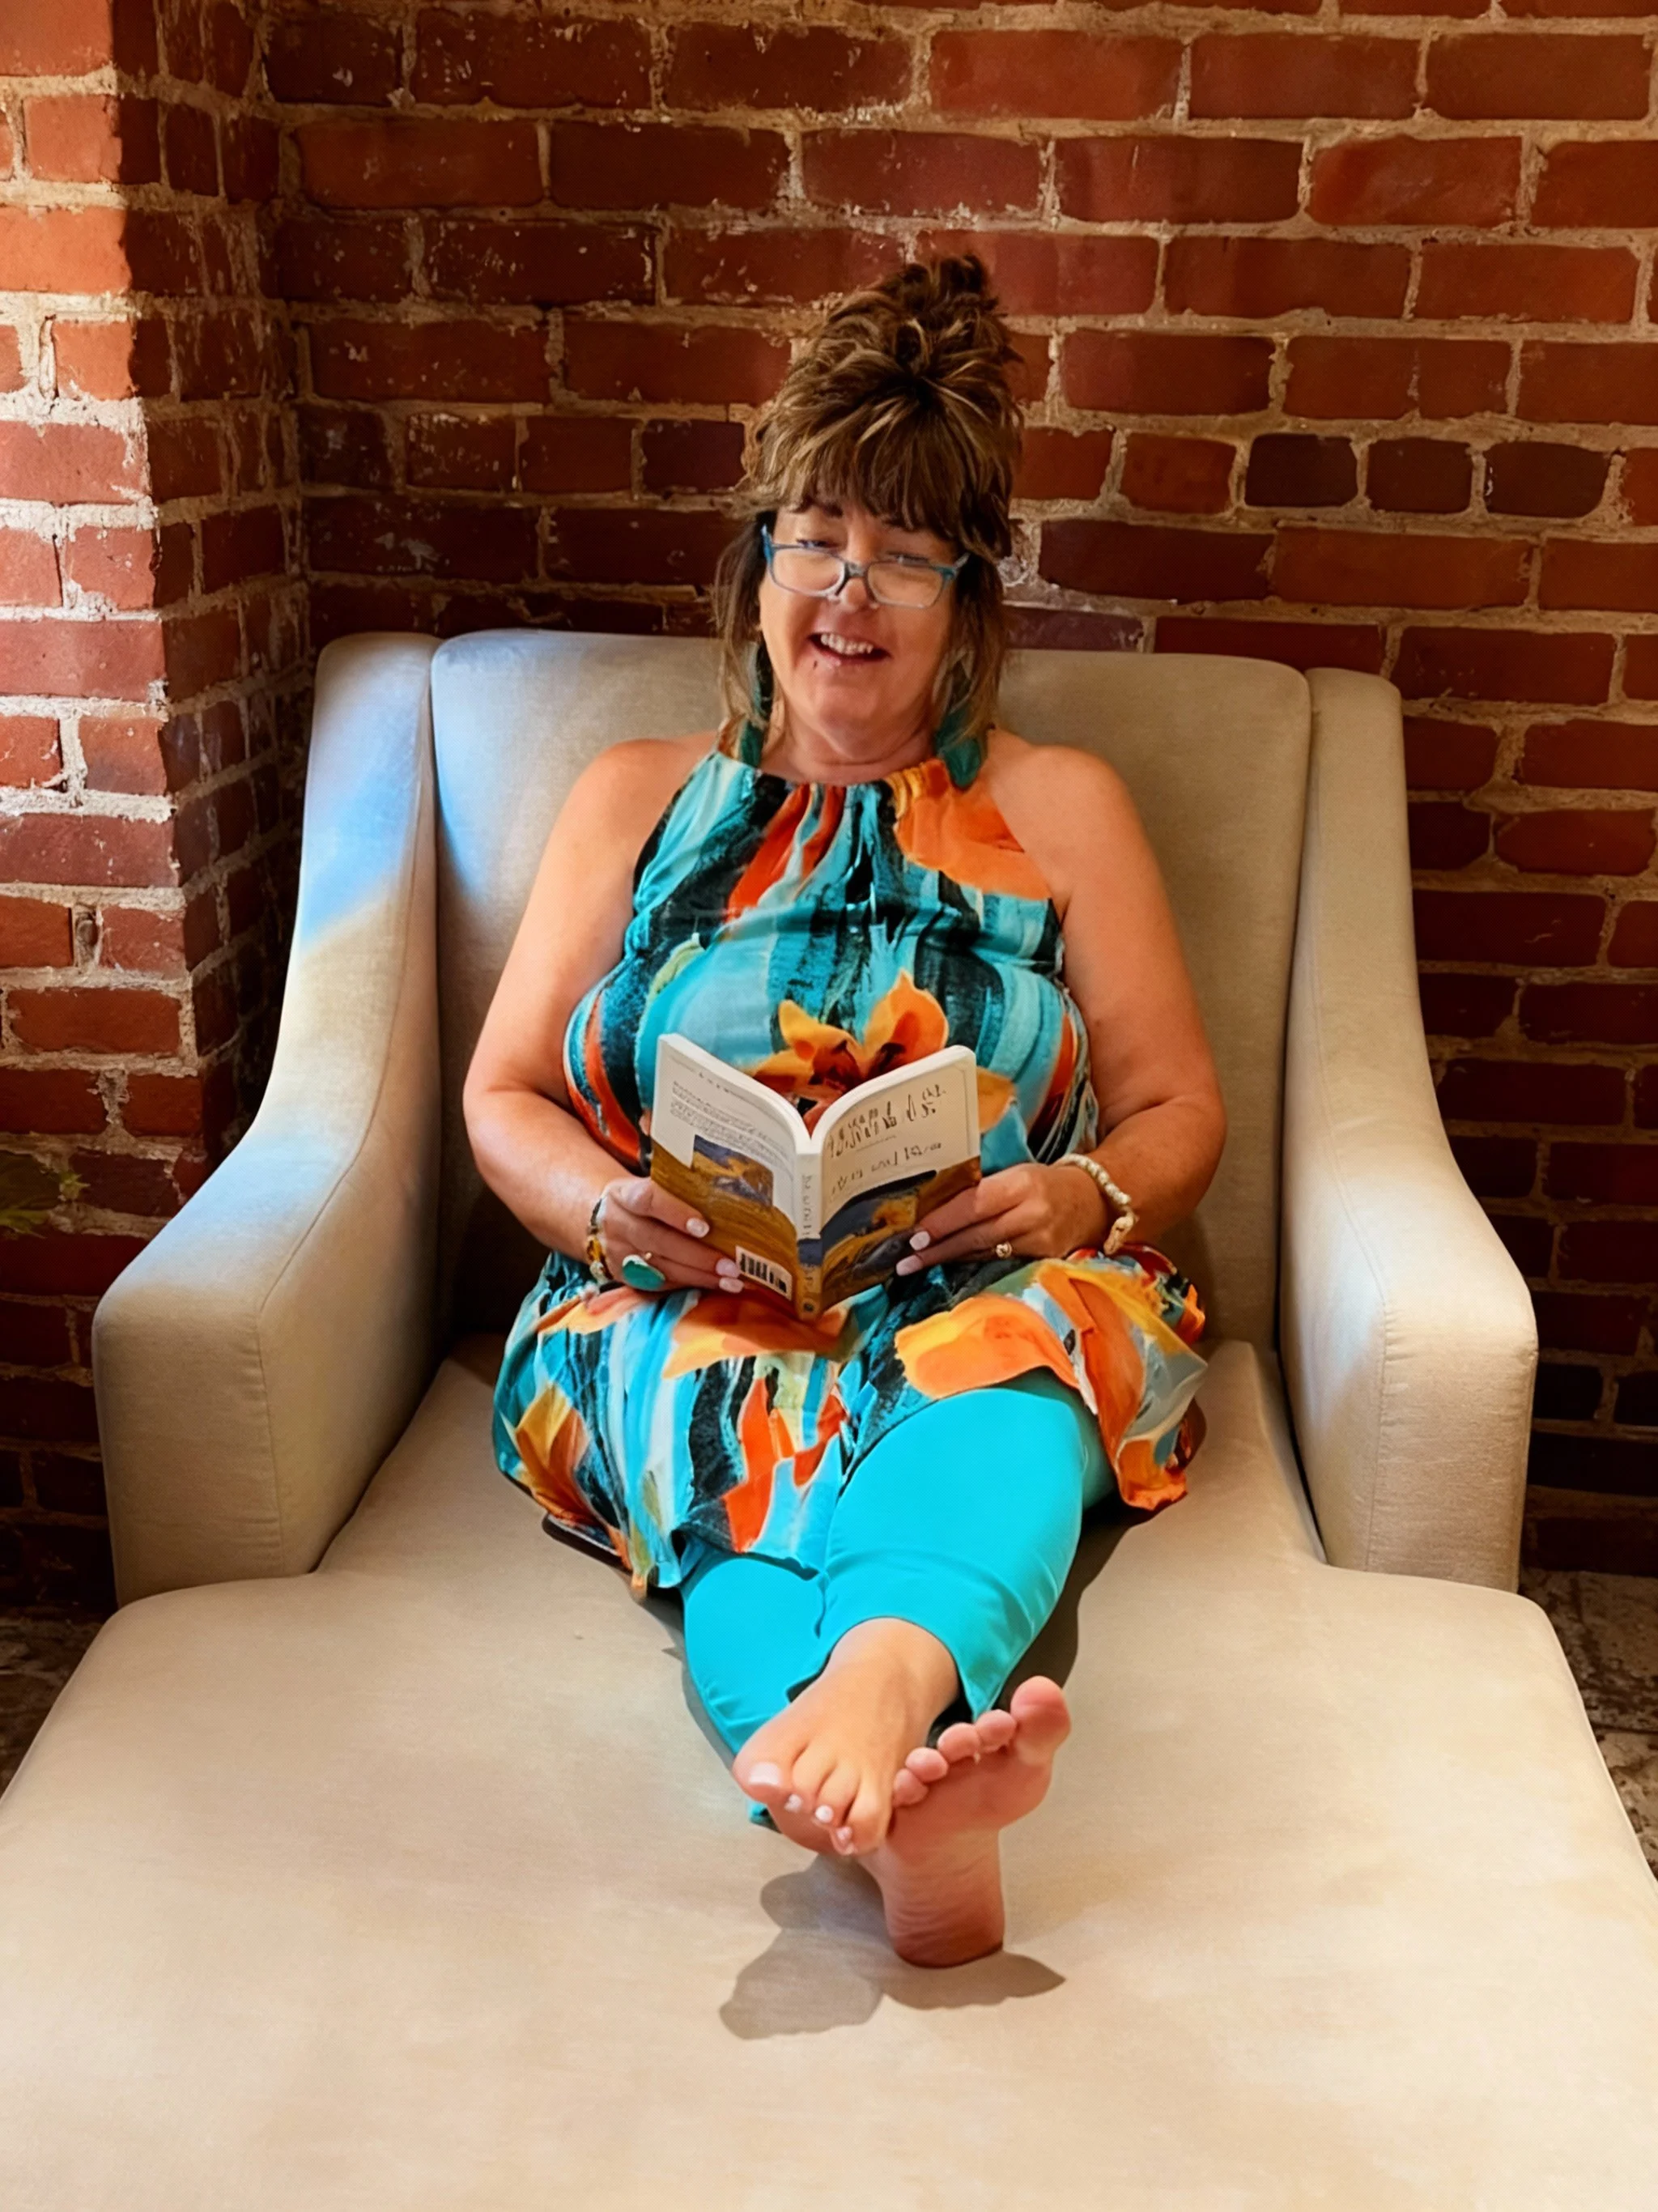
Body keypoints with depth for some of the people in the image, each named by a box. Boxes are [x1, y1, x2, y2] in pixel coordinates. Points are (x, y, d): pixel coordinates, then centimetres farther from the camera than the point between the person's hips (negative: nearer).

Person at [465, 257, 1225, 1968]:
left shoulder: (1058, 810, 16)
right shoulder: (637, 801, 18)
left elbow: (1179, 1112, 11)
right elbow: (504, 1096, 13)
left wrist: (1079, 1199, -14)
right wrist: (611, 1211, -11)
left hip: (996, 1303, 0)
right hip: (681, 1309, 1)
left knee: (997, 1369, -37)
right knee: (736, 1421, -36)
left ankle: (875, 1687, -64)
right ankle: (913, 1776, -60)